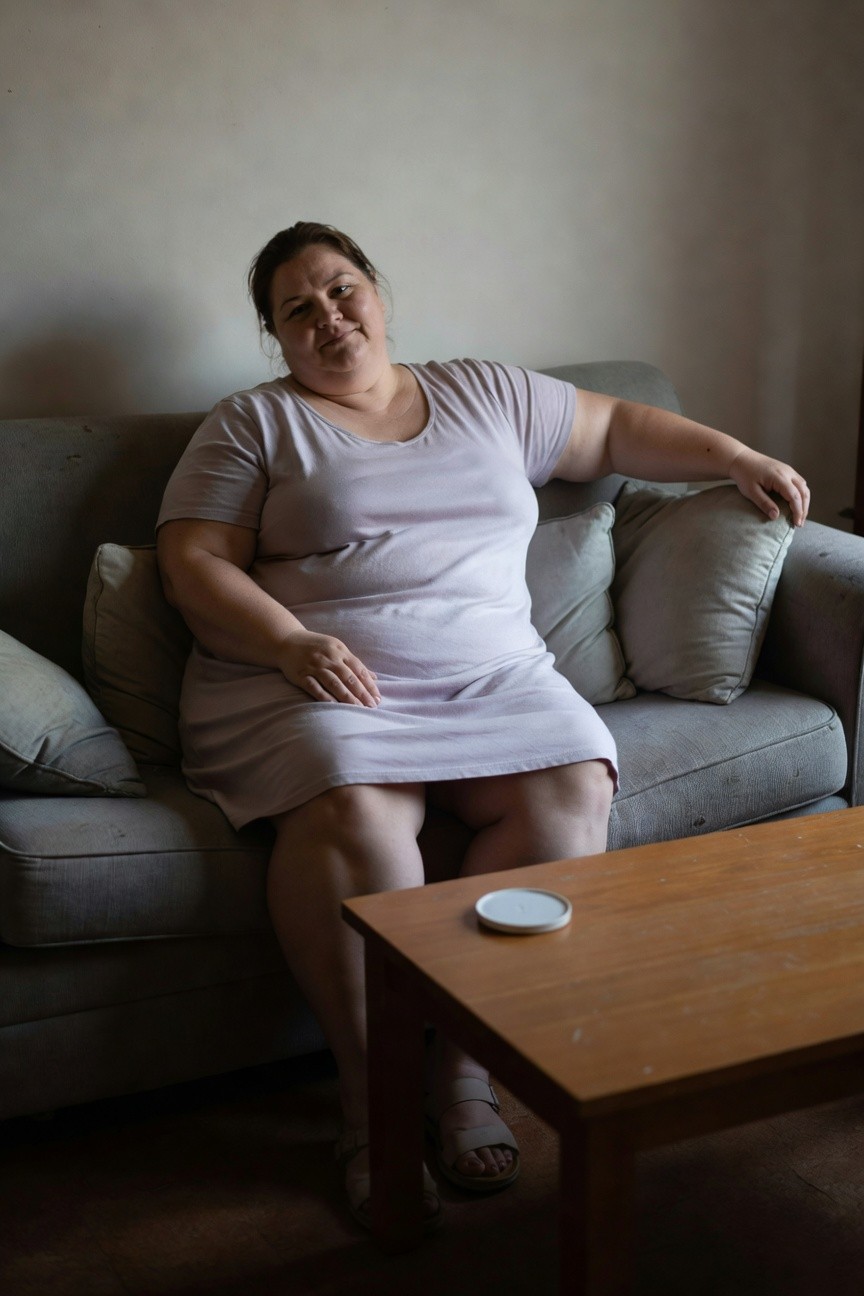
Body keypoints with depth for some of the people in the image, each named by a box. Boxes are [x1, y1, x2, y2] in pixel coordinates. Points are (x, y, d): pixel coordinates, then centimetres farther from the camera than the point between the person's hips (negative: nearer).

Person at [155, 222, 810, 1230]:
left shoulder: (488, 397, 22)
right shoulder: (252, 425, 11)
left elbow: (615, 429, 31)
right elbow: (194, 567, 1)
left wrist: (734, 456, 21)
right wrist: (292, 643, -15)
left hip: (490, 679, 4)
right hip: (316, 684, -3)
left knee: (574, 789, -26)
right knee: (354, 813, -35)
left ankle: (465, 1066, -16)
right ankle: (371, 1104, -21)